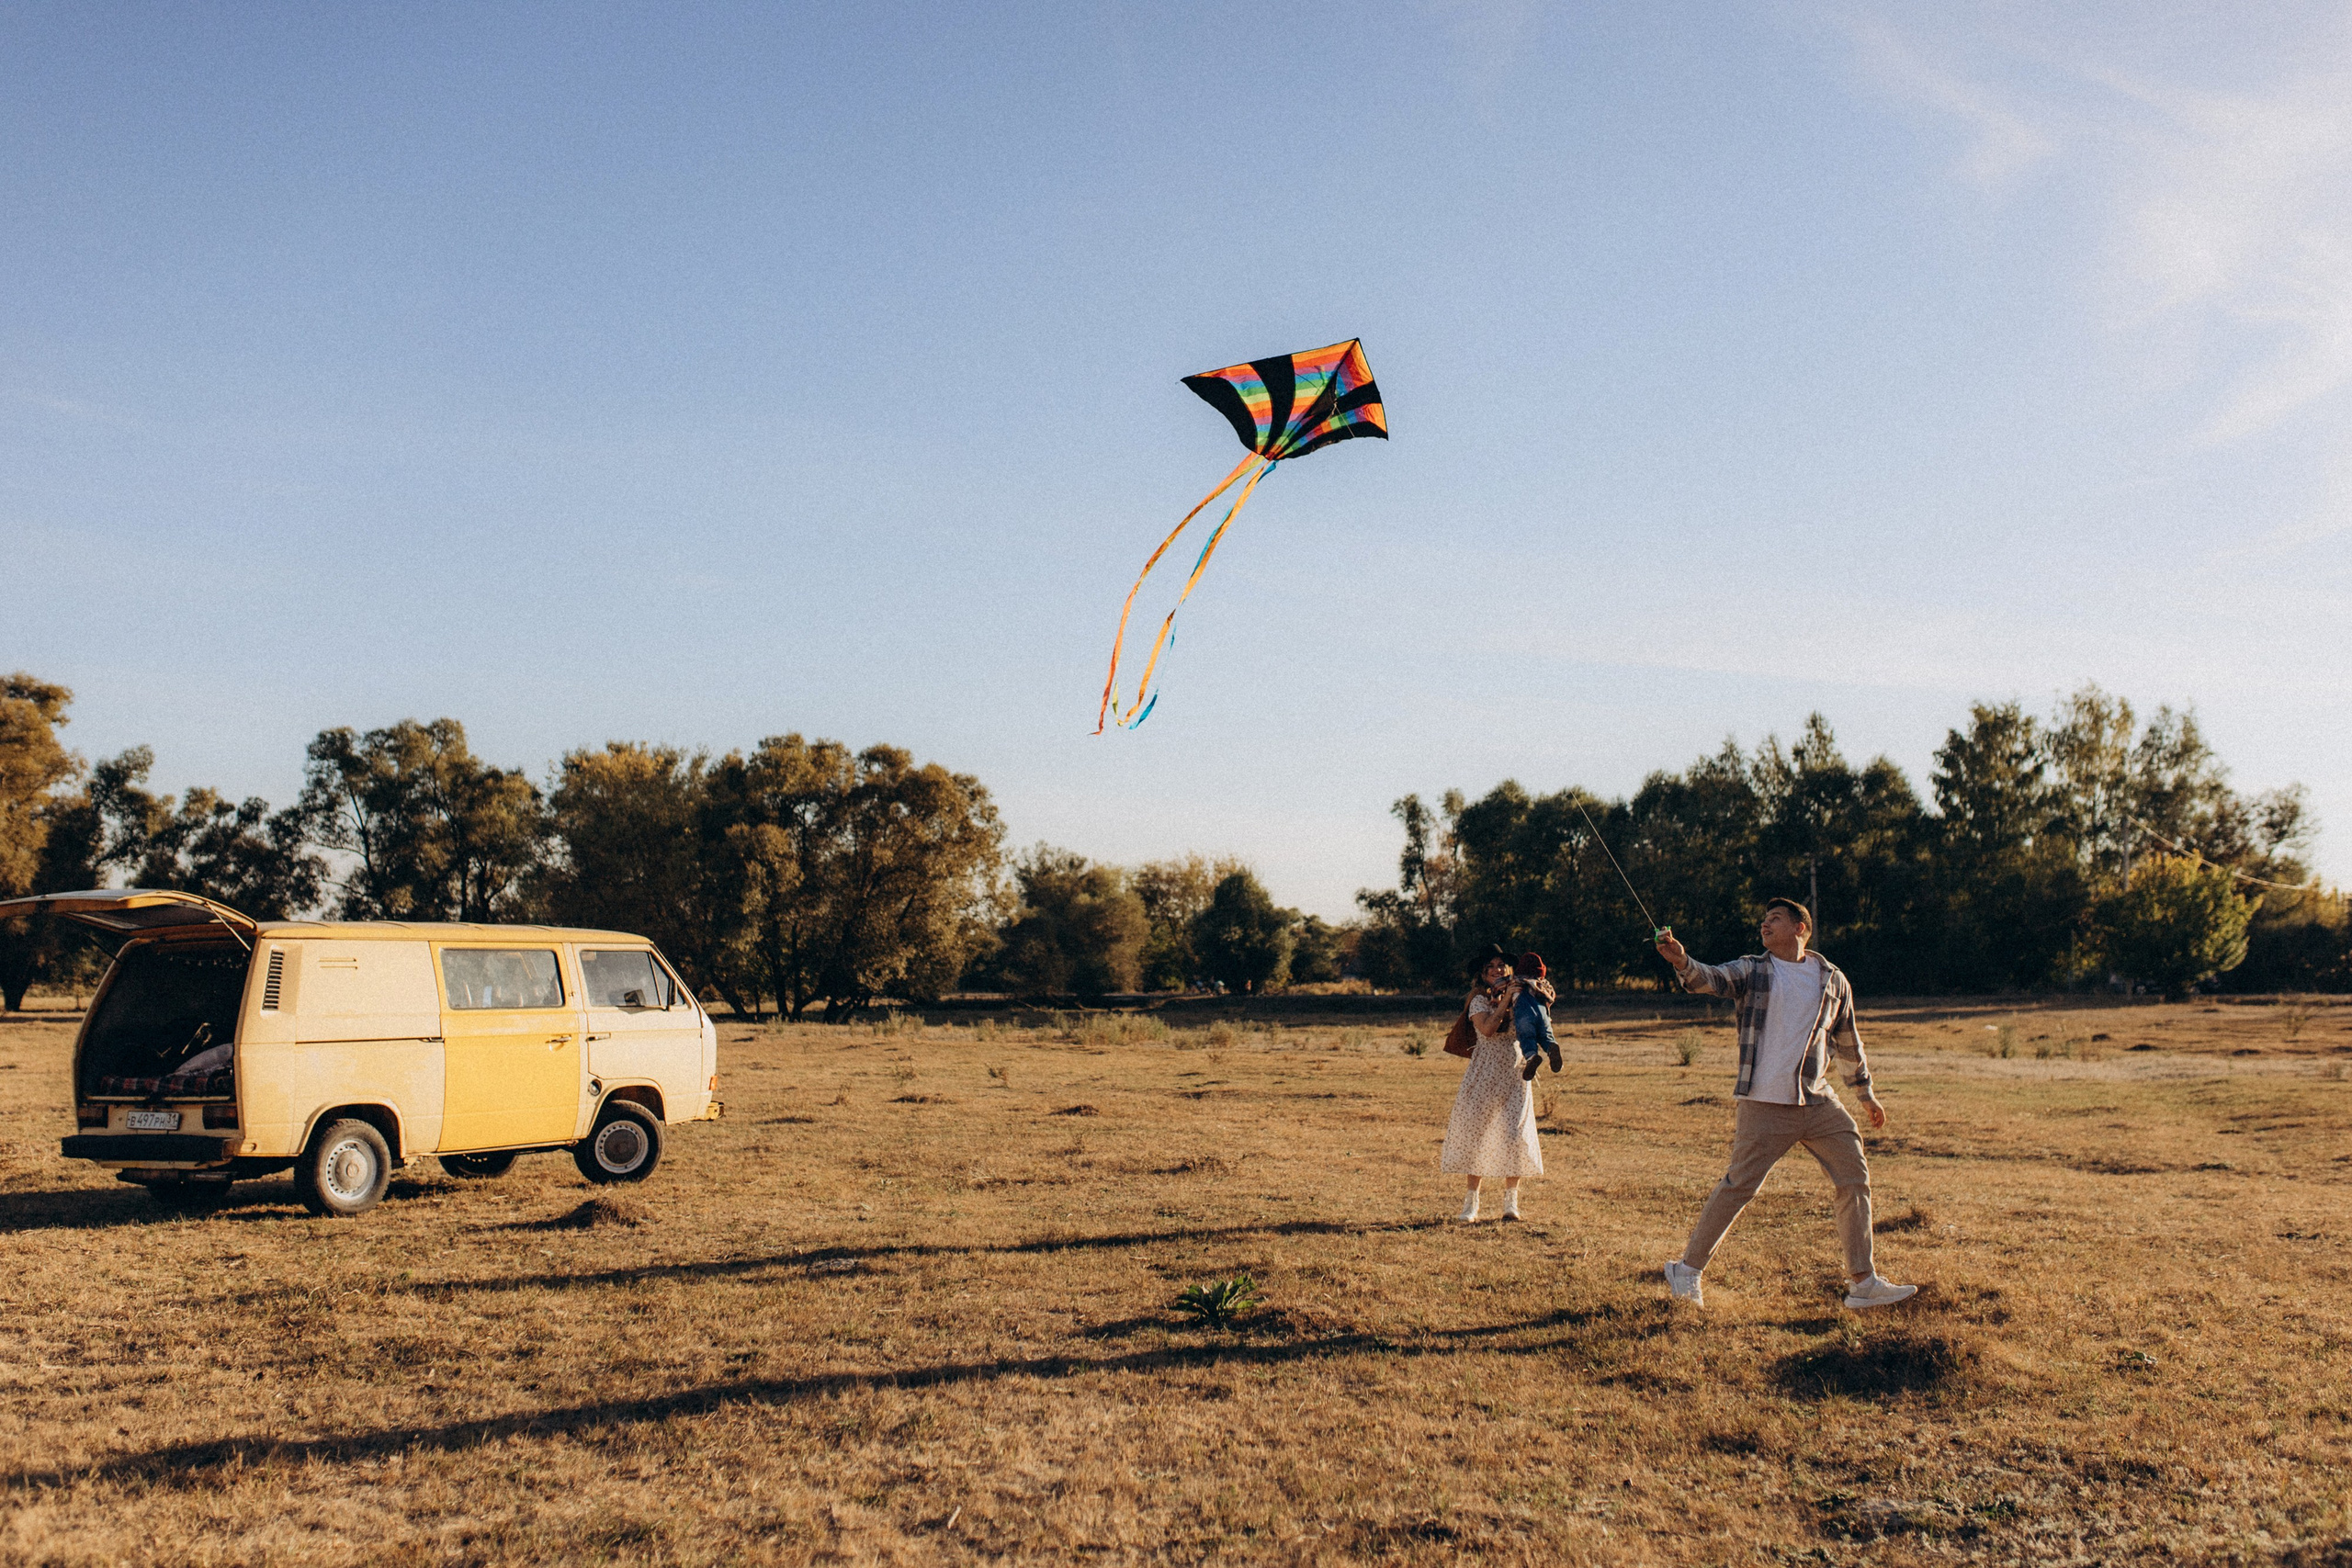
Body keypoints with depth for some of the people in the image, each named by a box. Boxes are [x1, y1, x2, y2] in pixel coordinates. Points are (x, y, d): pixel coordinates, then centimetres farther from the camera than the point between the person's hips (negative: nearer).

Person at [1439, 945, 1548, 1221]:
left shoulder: (1519, 997, 10)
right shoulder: (1479, 1000, 0)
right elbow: (1487, 1028, -17)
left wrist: (1539, 991, -11)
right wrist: (1505, 999, -16)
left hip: (1515, 1074, 2)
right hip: (1484, 1075, -2)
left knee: (1514, 1134, -6)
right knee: (1475, 1134, -2)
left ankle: (1510, 1201, 4)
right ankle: (1472, 1201, 6)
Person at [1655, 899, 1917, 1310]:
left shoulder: (1832, 978, 10)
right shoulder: (1751, 970, 2)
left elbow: (1847, 1040, 21)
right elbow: (1710, 979, -18)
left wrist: (1865, 1091, 26)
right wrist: (1681, 962, -39)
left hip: (1819, 1102, 4)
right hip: (1765, 1103, -4)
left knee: (1855, 1180, 5)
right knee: (1738, 1186, -5)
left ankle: (1863, 1283, 17)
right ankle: (1687, 1269, 8)